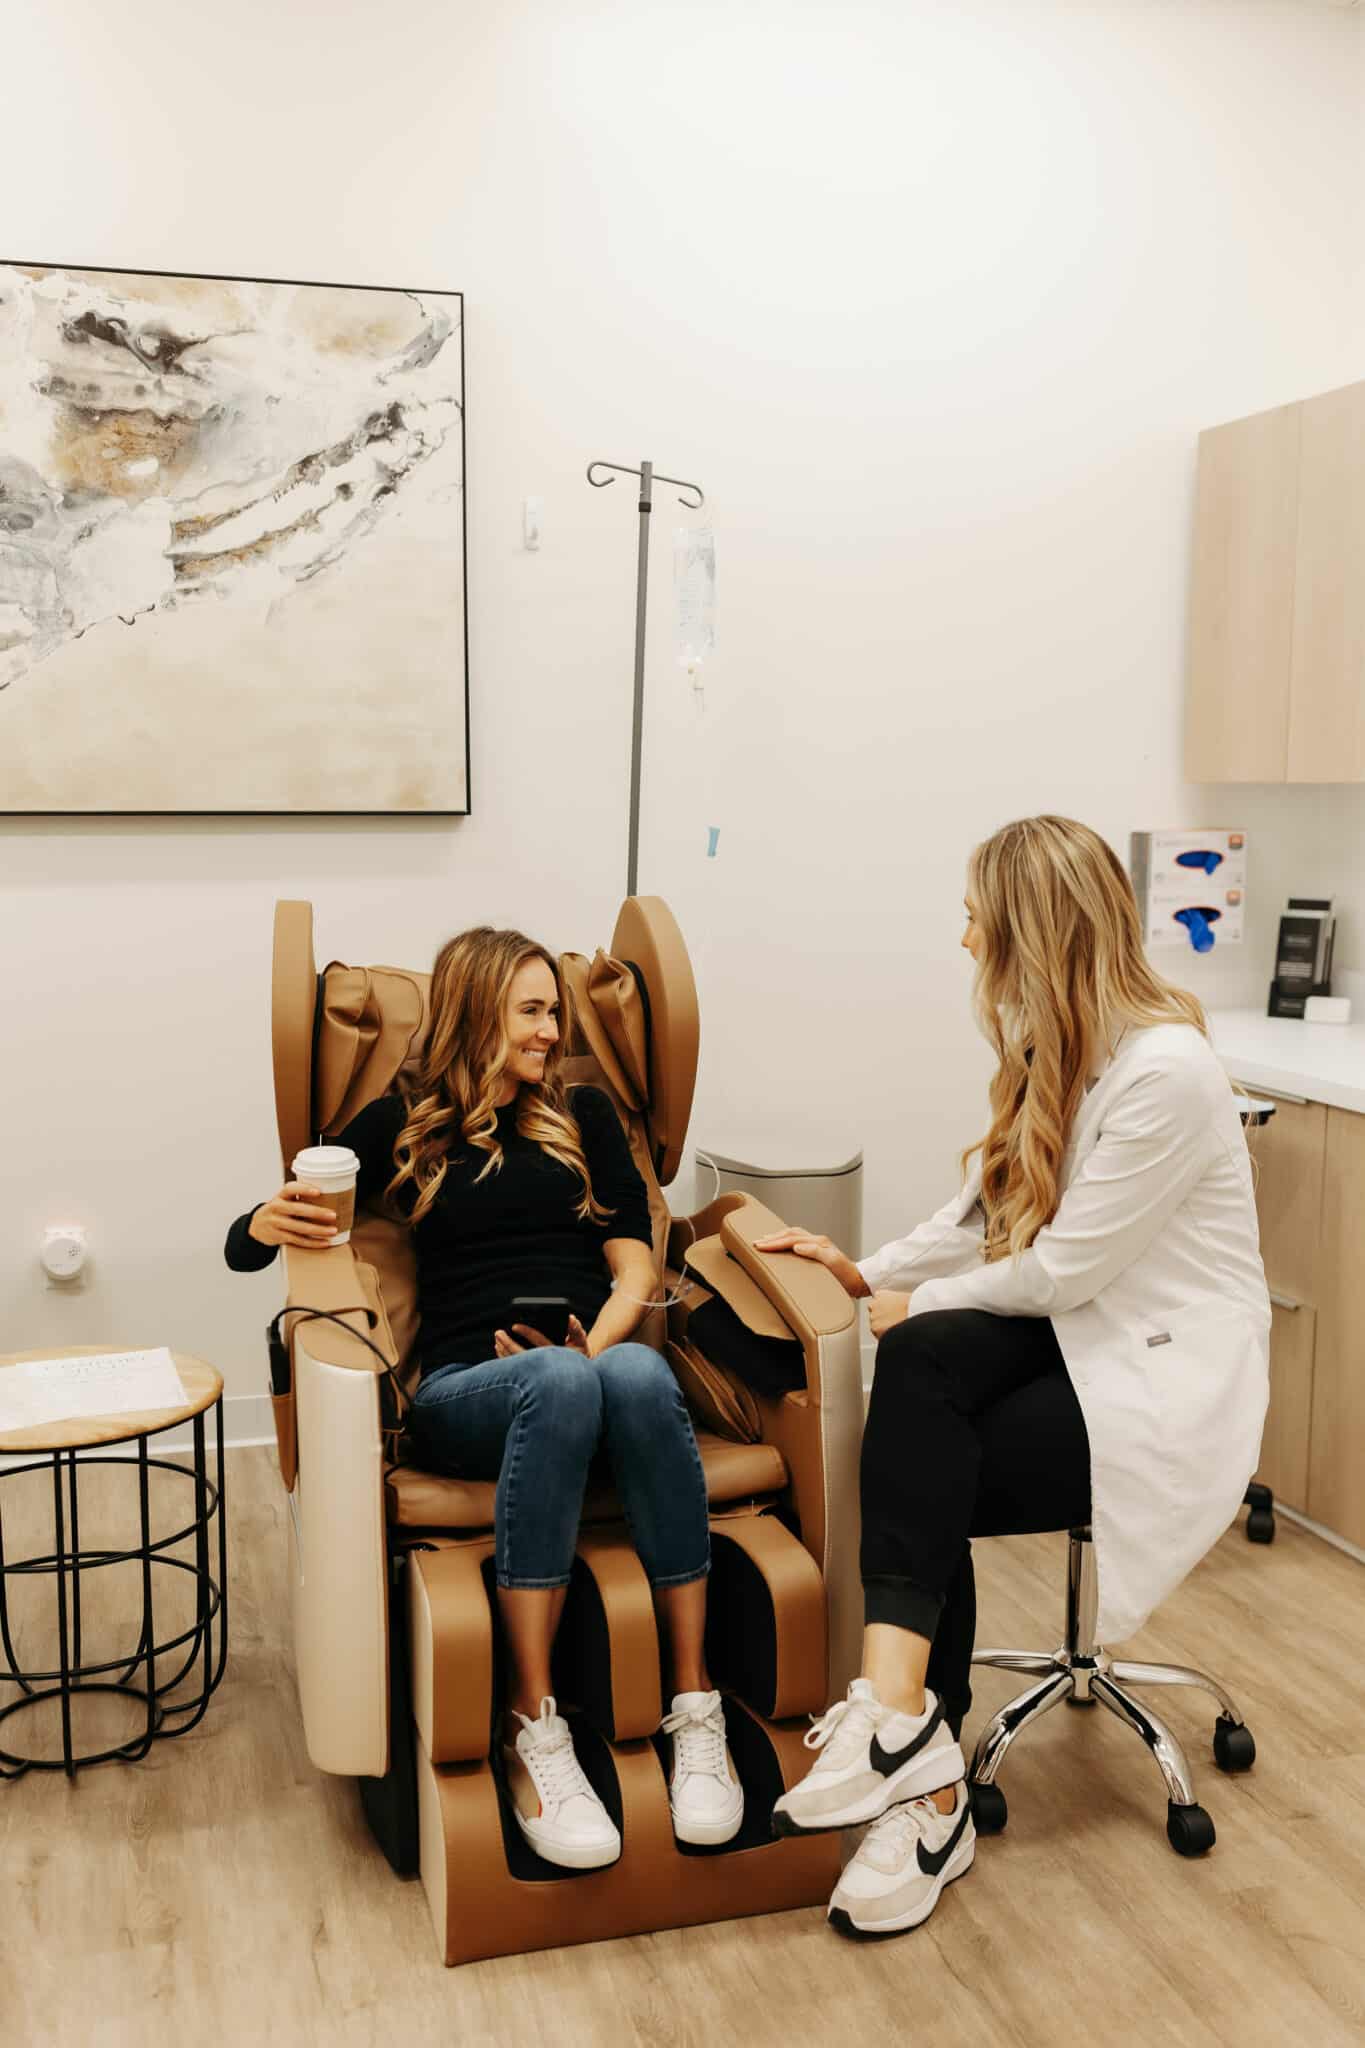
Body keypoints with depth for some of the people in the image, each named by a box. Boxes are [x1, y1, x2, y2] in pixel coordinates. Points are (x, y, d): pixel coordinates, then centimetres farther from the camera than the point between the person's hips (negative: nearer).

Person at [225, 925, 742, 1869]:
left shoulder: (583, 1114, 23)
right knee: (560, 1383, -38)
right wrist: (269, 1221, -9)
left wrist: (595, 1349, -8)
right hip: (466, 1392, -1)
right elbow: (244, 1248, 16)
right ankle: (532, 1728, -34)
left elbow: (636, 1267, 13)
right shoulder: (402, 1126, 17)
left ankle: (696, 1705, -31)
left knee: (640, 1372, -36)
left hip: (595, 1361, 2)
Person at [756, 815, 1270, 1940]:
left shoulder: (1167, 1070, -20)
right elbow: (985, 1214, 16)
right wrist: (869, 1271, 8)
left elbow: (1064, 1267, -19)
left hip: (1167, 1379, -7)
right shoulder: (1054, 1051, 9)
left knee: (921, 1479, -24)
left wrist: (924, 1301, -8)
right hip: (1064, 1333, 7)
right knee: (919, 1362, -24)